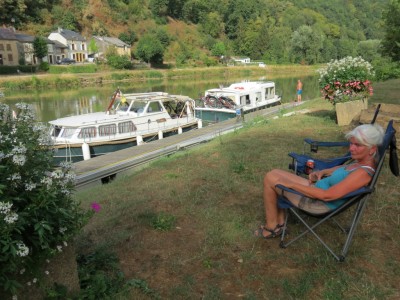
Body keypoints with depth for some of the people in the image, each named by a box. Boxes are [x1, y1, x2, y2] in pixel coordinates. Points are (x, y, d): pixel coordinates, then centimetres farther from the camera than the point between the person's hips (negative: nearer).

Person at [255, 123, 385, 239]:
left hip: (318, 202, -10)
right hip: (316, 188, 10)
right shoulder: (362, 162, 0)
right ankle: (279, 221, 16)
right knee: (275, 173, 12)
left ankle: (272, 227, 8)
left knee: (270, 178, -7)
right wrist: (322, 172, 5)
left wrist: (291, 184, -25)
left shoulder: (363, 173, -27)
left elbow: (327, 195, -30)